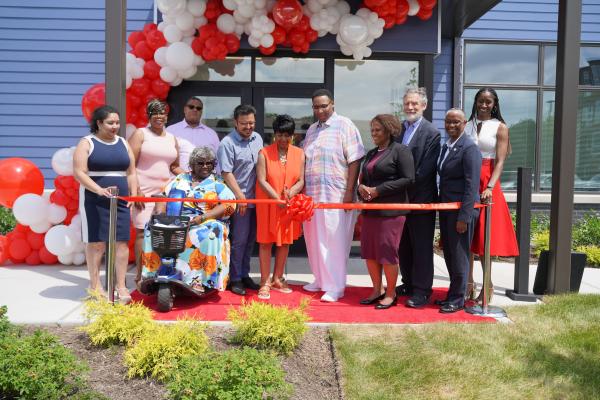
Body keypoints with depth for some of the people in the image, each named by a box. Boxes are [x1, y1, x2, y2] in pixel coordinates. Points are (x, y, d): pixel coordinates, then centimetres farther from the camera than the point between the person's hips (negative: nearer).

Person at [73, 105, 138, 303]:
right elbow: (79, 172, -10)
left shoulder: (123, 143, 13)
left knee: (121, 242, -1)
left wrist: (134, 196, 3)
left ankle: (121, 285, 5)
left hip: (121, 201, 4)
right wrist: (99, 190, -23)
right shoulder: (87, 143, -1)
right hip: (94, 201, -3)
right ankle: (95, 284, 13)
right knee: (96, 242, 2)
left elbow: (131, 173, 13)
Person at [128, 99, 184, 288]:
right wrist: (135, 189, -14)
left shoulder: (172, 138, 17)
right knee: (143, 232, -6)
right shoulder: (140, 134, 2)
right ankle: (140, 275, 0)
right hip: (144, 191, -4)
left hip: (165, 191, 5)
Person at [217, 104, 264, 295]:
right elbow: (227, 173, -15)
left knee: (250, 239, 14)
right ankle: (235, 279, 10)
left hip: (256, 198, 7)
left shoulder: (257, 138, 10)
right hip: (239, 199, -7)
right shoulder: (227, 143, -11)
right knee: (239, 240, -1)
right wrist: (240, 196, -18)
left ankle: (245, 274, 26)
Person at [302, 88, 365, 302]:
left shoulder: (344, 125, -4)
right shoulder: (311, 130, 16)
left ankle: (335, 287, 6)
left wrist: (349, 191, -15)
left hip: (336, 195, -6)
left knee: (334, 242, -3)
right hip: (312, 195, 7)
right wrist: (302, 189, 14)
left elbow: (354, 160, -10)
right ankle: (321, 280, 26)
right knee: (314, 239, 11)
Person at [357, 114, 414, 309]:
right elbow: (363, 178, 26)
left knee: (387, 253, -3)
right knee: (369, 252, 8)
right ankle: (377, 290, 23)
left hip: (391, 211, -7)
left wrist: (377, 190, -14)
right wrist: (361, 187, 0)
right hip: (370, 209, 8)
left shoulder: (400, 151, -4)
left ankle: (390, 294, 12)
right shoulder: (371, 154, 19)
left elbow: (408, 178, -13)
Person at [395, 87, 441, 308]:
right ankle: (408, 283, 29)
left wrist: (406, 187, -17)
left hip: (420, 198, -6)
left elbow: (425, 170, -16)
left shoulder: (431, 133, -9)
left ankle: (422, 290, 10)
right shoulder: (397, 129, 10)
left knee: (422, 247, 2)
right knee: (403, 246, 15)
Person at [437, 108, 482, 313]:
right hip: (446, 209, 9)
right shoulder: (446, 146, 14)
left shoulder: (469, 148, -13)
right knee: (449, 254, 15)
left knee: (458, 255, 1)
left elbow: (472, 185, -18)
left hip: (462, 210, -8)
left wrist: (464, 217, -20)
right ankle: (454, 294, 28)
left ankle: (457, 299, 13)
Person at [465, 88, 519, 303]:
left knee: (484, 236, -1)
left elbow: (500, 162, -6)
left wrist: (490, 187, -21)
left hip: (486, 184, -3)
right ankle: (468, 284, 14)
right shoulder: (467, 126, 12)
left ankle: (487, 285, 10)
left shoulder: (500, 128, 2)